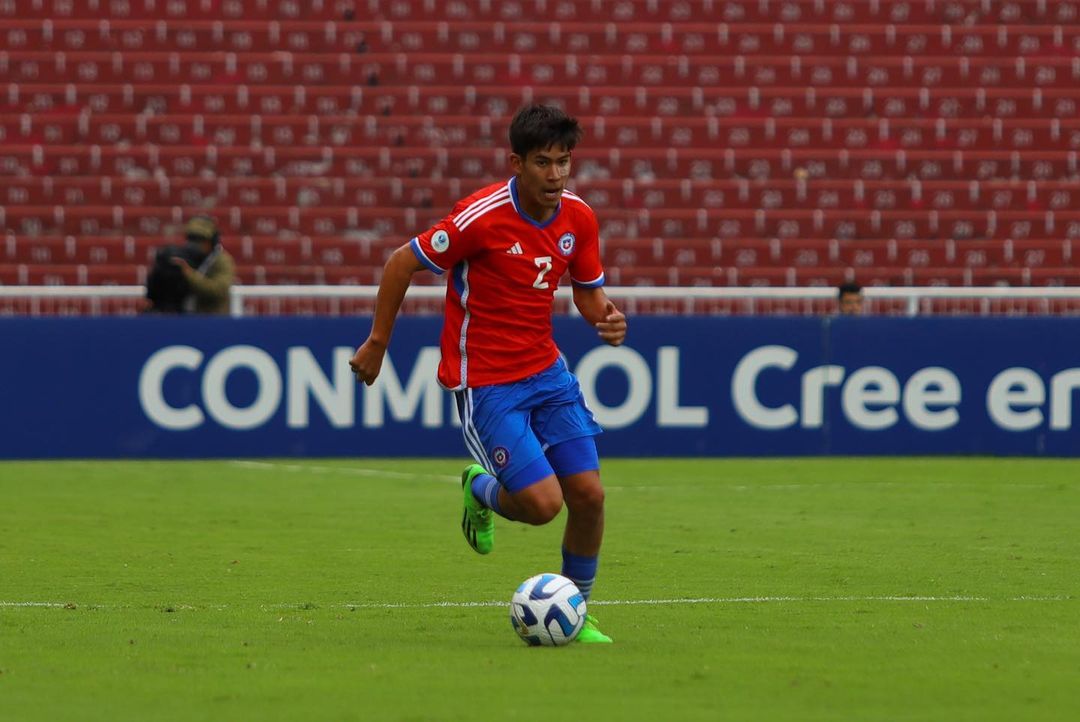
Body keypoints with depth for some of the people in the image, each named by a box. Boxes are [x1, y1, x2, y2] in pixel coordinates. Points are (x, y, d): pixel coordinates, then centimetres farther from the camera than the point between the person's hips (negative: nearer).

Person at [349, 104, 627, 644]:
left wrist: (606, 318, -11)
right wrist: (377, 343, -3)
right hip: (486, 382, -6)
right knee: (543, 503, -15)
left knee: (588, 493, -3)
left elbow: (588, 292, 14)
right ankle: (481, 492, 21)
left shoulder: (577, 218, -1)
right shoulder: (482, 217, -20)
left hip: (547, 371, 6)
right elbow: (402, 263, -9)